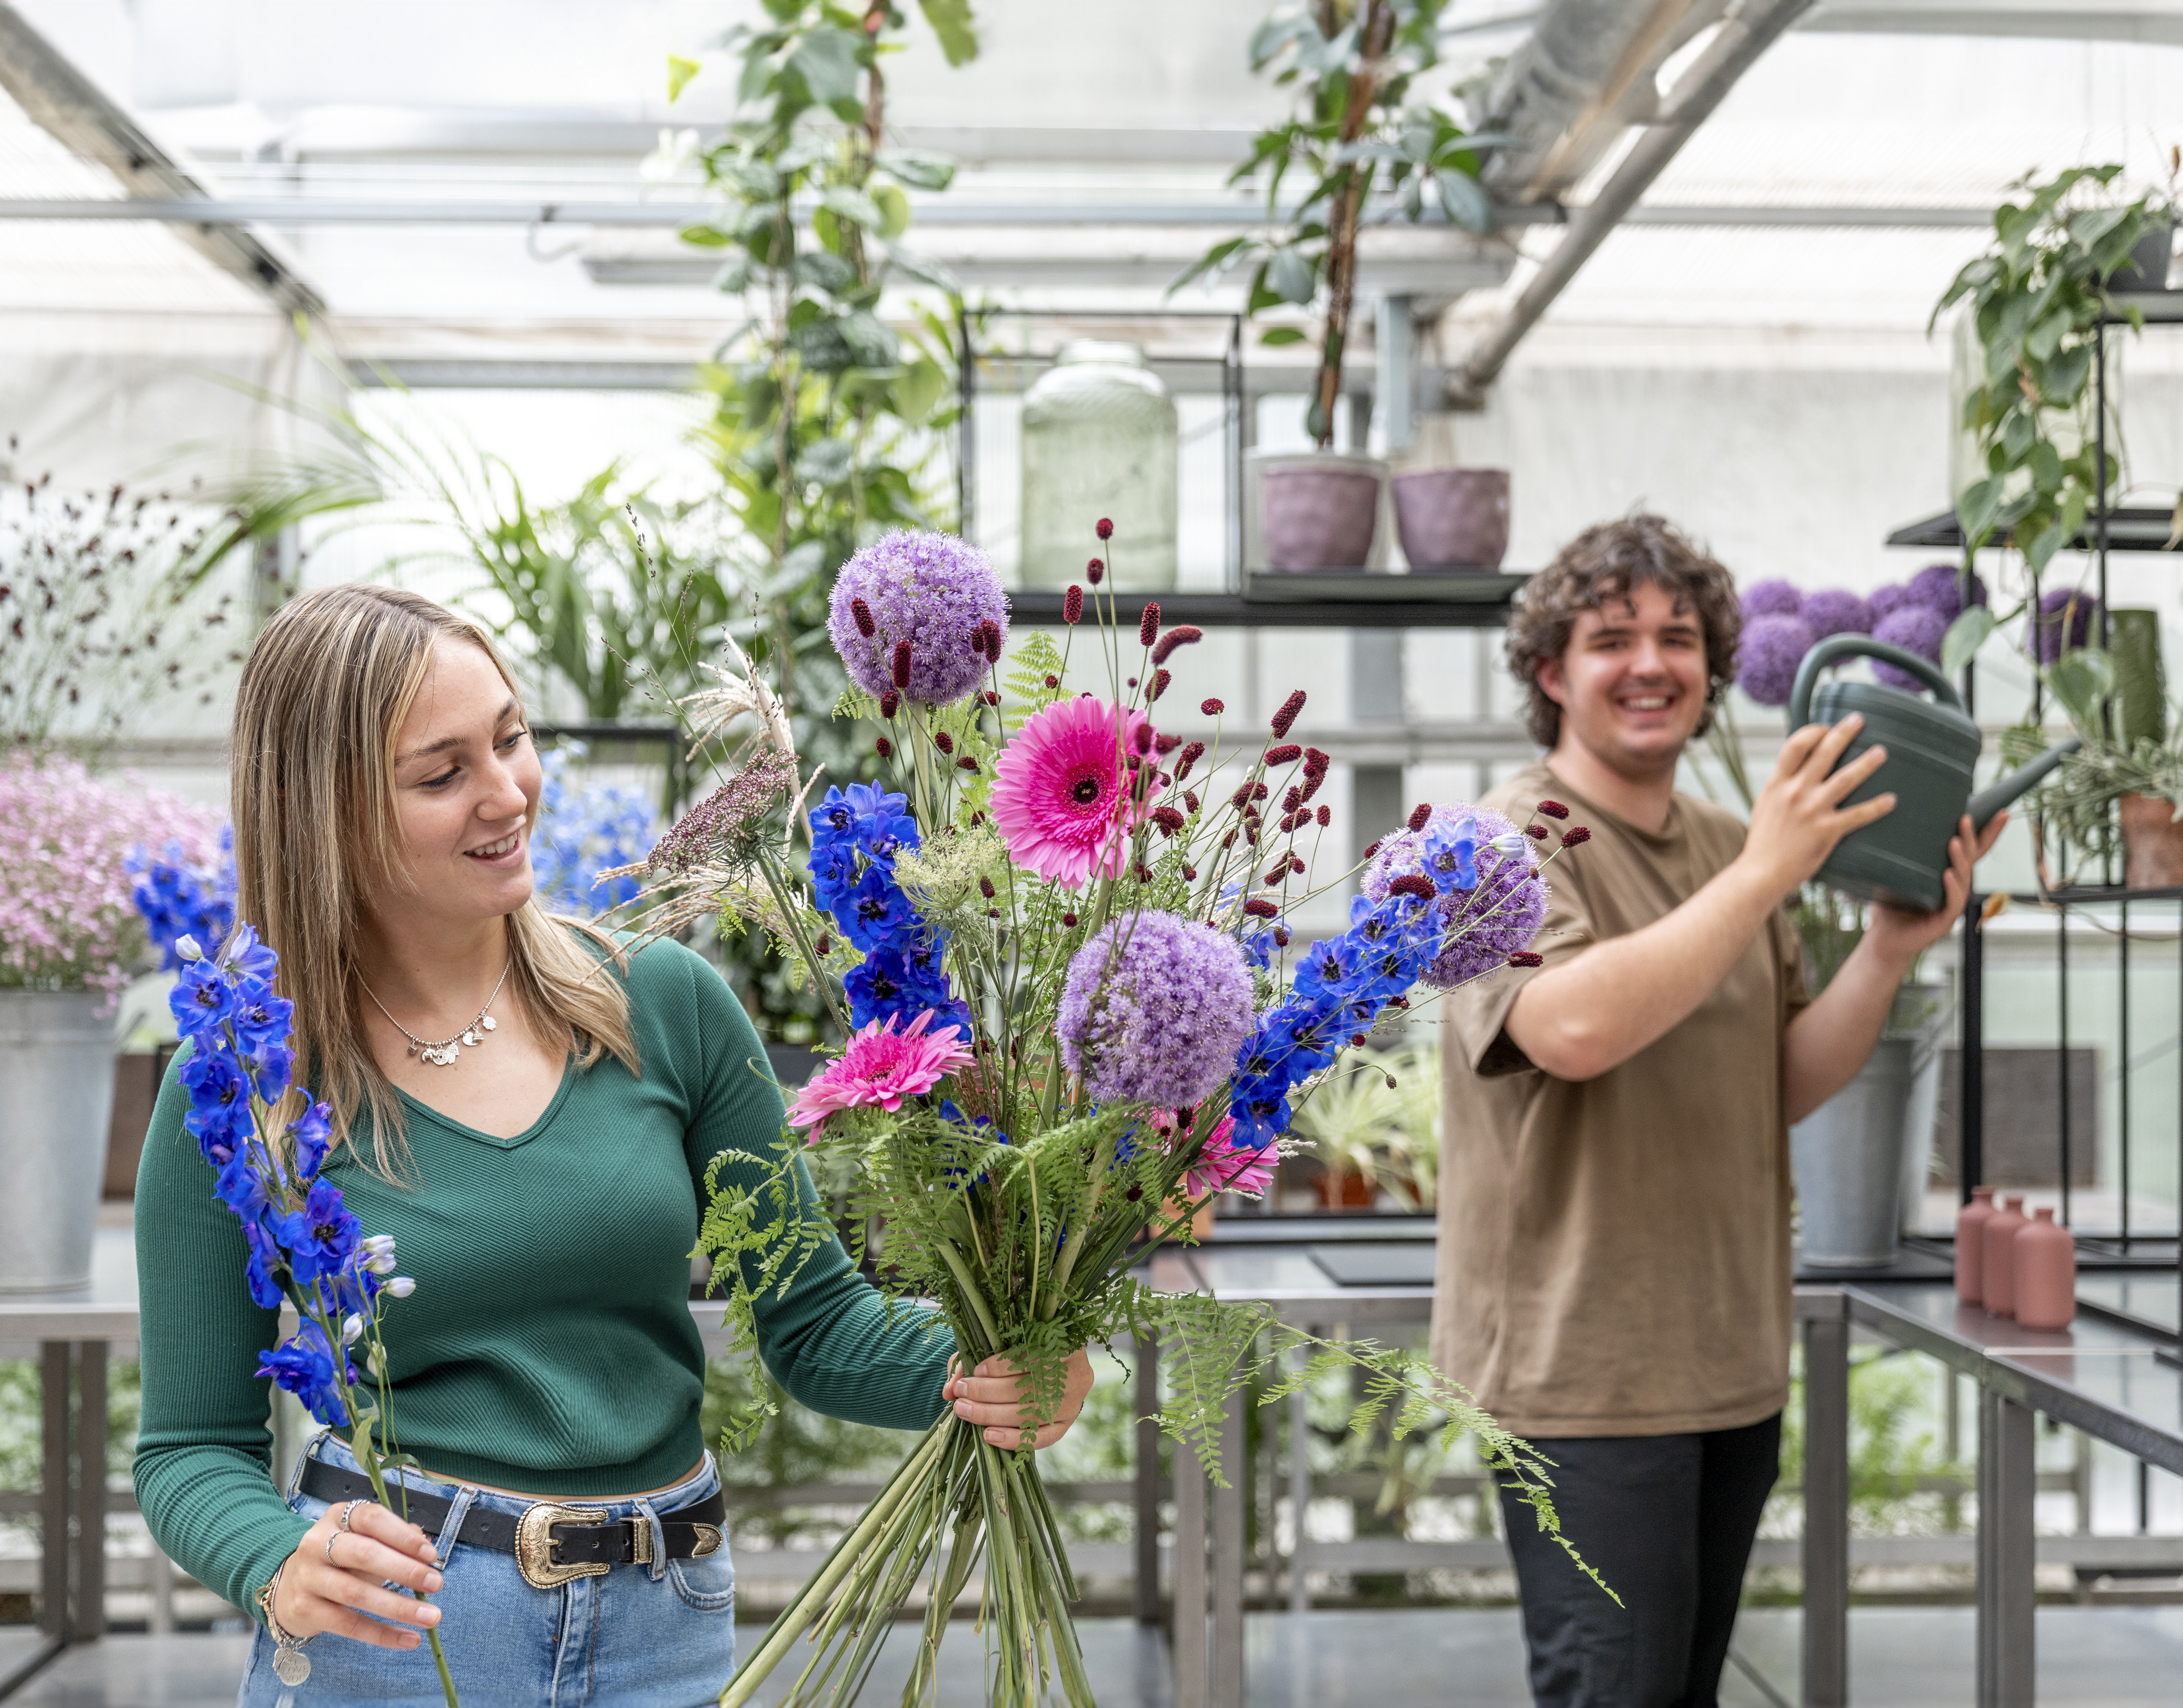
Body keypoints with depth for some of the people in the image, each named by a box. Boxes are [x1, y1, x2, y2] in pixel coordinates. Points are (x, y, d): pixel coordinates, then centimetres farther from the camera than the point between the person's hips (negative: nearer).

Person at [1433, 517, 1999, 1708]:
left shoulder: (1733, 850, 14)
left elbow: (1789, 1088, 11)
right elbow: (1575, 1027, -28)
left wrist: (1890, 951, -4)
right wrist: (1764, 876, -24)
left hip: (1732, 1367, 7)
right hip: (1583, 1373, -7)